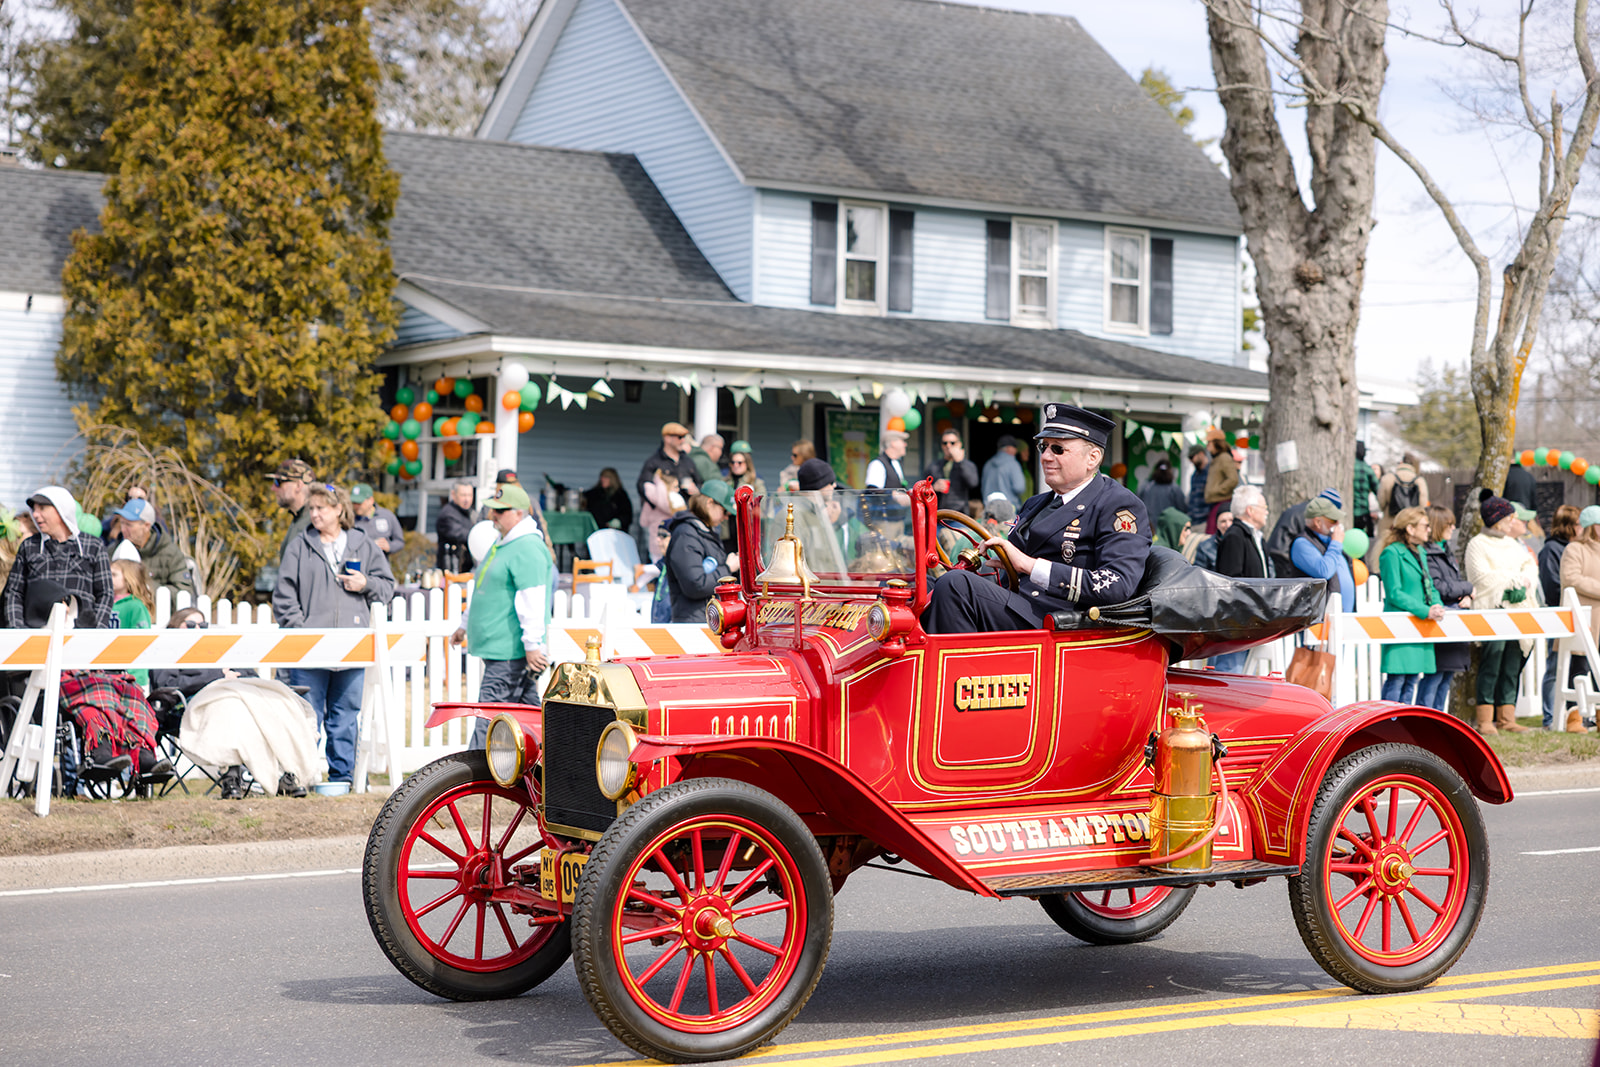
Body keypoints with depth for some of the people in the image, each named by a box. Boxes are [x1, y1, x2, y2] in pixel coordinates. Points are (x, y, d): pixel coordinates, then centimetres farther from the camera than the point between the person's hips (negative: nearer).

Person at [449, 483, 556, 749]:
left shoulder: (528, 549, -15)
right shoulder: (503, 545, 19)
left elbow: (533, 600, -21)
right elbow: (486, 594, 31)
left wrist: (533, 645, -25)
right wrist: (465, 625, 35)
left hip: (513, 653, -10)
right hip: (498, 650, 10)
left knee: (490, 719, -11)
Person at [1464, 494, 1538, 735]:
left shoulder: (1513, 545, 22)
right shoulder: (1477, 544, -1)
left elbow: (1530, 568, 18)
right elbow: (1483, 577, -11)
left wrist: (1525, 581, -4)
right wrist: (1515, 578, -5)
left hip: (1516, 612, 7)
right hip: (1492, 610, -7)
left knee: (1512, 665, 3)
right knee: (1491, 663, -13)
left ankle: (1507, 718, 5)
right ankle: (1485, 720, -12)